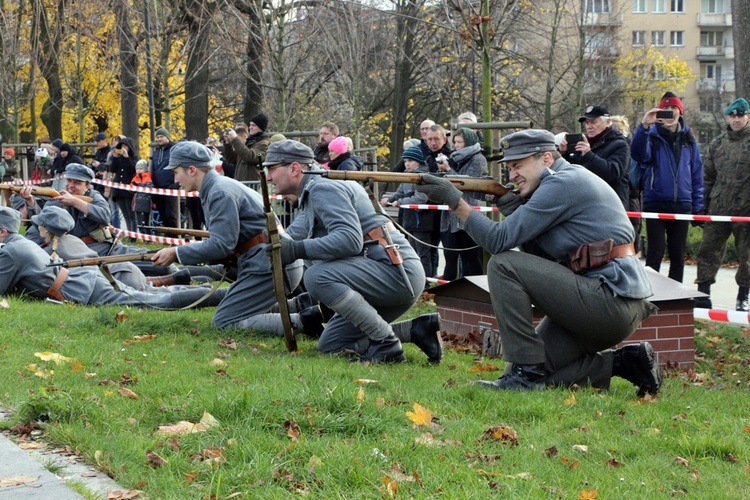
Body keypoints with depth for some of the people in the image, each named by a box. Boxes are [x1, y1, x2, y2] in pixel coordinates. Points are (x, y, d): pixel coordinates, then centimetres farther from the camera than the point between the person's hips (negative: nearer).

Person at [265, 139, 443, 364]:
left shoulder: (322, 188, -12)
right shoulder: (310, 196, 21)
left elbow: (350, 240, -26)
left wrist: (299, 249, -28)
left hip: (397, 270, -11)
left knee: (317, 276, -29)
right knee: (329, 345, 9)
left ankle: (387, 344, -21)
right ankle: (416, 330, 7)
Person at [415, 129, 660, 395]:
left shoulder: (564, 182, -11)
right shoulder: (572, 183, 20)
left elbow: (500, 240, -14)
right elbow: (538, 258, 17)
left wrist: (455, 200, -9)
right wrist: (515, 211, 6)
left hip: (612, 301, -10)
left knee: (503, 265, -13)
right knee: (539, 371, 9)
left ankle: (527, 372, -11)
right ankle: (624, 362, 12)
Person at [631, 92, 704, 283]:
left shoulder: (688, 139, 9)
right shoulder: (652, 135, -2)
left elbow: (697, 173, 11)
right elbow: (639, 155, -23)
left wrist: (697, 205, 6)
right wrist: (643, 127, -36)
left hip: (682, 205, 3)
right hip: (655, 203, -3)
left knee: (678, 255, 10)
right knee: (655, 253, -4)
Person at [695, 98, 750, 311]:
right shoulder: (718, 144, 12)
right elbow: (708, 177, 16)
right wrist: (703, 206, 10)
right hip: (718, 209, 3)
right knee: (708, 251, 2)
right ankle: (703, 293, 8)